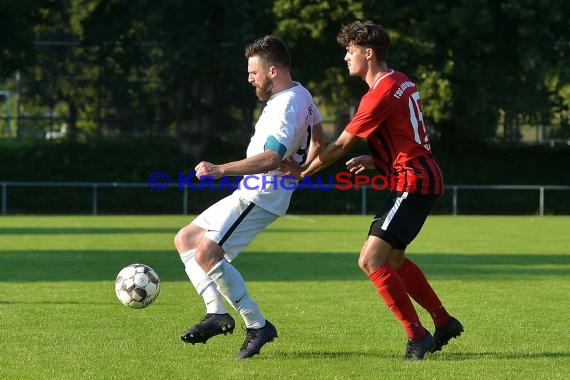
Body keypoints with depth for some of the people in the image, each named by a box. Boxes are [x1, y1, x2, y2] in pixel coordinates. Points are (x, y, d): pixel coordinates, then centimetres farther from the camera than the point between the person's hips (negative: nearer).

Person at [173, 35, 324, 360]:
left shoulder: (286, 106, -21)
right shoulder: (302, 95, 11)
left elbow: (271, 158, -34)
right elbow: (318, 140, 26)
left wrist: (221, 170, -37)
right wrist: (300, 174, 33)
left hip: (260, 196, -11)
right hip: (248, 194, 11)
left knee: (207, 254, -21)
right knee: (185, 239, 11)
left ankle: (258, 326, -13)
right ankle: (217, 313, 0)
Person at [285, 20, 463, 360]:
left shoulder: (380, 95, -18)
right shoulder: (401, 83, 12)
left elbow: (341, 146, -12)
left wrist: (303, 172, -2)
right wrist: (376, 160, 12)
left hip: (413, 183, -10)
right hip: (423, 178, 10)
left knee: (371, 260, -14)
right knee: (394, 259, 21)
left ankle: (417, 336, -12)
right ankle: (444, 323, 27)